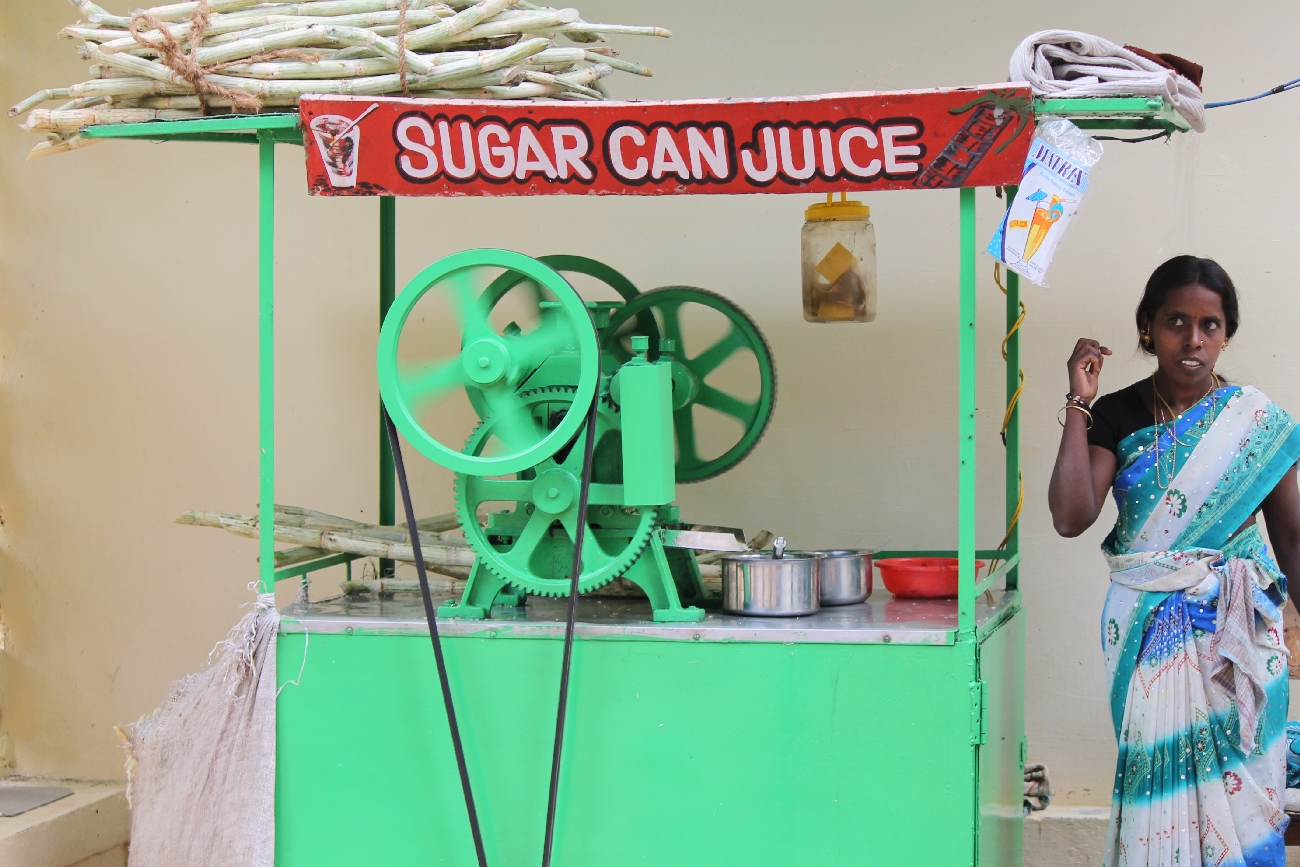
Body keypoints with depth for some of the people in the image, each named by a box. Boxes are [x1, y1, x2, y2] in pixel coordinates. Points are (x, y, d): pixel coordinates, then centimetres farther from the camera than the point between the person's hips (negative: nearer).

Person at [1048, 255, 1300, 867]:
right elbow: (1071, 518, -12)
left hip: (1238, 627, 0)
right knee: (1160, 775, -1)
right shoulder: (1117, 417, 1)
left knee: (1233, 782, -1)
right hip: (1148, 631, 0)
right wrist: (1078, 405, -11)